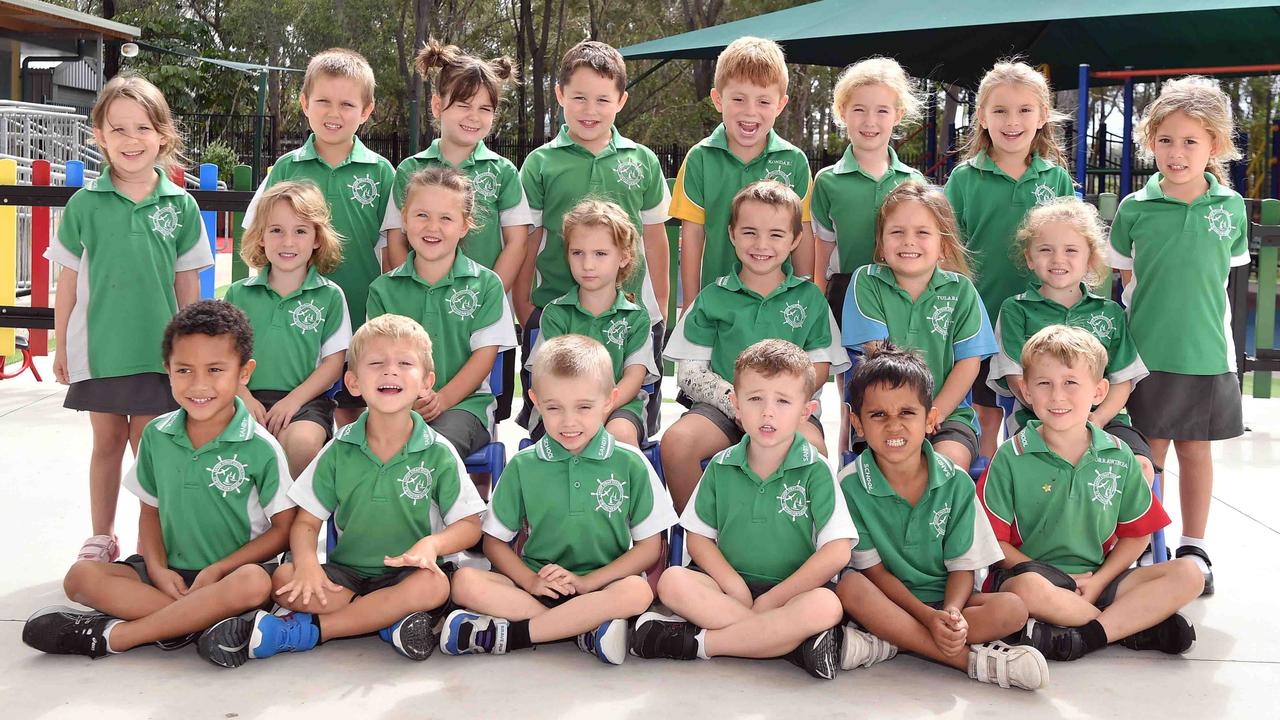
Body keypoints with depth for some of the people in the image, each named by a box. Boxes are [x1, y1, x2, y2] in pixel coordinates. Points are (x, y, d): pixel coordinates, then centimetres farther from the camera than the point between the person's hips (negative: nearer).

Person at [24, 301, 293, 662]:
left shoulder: (261, 448, -11)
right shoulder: (156, 435, 3)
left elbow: (283, 528, -7)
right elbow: (151, 510, 12)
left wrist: (218, 570, -15)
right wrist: (157, 569, -6)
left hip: (234, 570, -4)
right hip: (171, 572, 4)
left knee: (252, 584, -38)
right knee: (80, 577, -16)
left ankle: (110, 635, -27)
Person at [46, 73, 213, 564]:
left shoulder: (181, 206, -2)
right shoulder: (84, 204, -2)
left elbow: (188, 284, 4)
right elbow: (68, 279, 5)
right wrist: (61, 345, 7)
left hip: (158, 349, -1)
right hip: (98, 347, 1)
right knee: (107, 441, 13)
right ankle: (101, 537, 28)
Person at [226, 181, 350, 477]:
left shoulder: (329, 295, 6)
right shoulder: (239, 293, 13)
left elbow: (333, 361, 2)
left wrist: (293, 400, -10)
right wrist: (245, 398, -8)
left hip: (305, 398, -1)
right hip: (249, 397, 2)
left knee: (302, 442, -33)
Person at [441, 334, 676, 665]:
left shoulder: (630, 464, 1)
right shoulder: (523, 466, 5)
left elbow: (650, 546, 0)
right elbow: (494, 541, 8)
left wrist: (588, 581, -12)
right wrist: (531, 581, -11)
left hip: (602, 585, -1)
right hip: (537, 583, 1)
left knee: (638, 591, -34)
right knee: (465, 582, -23)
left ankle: (508, 635, -26)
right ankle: (585, 627, -26)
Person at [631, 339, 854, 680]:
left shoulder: (815, 471, -5)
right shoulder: (721, 467, 5)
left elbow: (837, 552, -12)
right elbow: (698, 537, 6)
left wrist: (771, 598, -13)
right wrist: (735, 587, -12)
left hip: (794, 590, -2)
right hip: (730, 581, 3)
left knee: (826, 606, -35)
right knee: (672, 581, -24)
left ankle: (698, 642, -26)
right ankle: (791, 640, -27)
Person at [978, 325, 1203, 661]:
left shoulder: (1118, 457, 7)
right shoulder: (1012, 457, -4)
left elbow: (1136, 534, 11)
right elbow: (993, 539, -7)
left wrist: (1098, 581, -7)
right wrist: (1060, 580, -13)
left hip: (1096, 579, 4)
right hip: (1031, 571, -4)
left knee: (1188, 575, -14)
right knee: (1029, 589, -38)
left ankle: (1081, 637, -25)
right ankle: (1141, 625, -17)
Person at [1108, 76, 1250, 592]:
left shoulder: (1230, 207, -2)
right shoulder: (1135, 208, -5)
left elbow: (1226, 273, 9)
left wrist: (1194, 310, 5)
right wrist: (1148, 312, 2)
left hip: (1207, 352, 1)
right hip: (1147, 351, -1)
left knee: (1196, 449, 12)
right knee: (1150, 450, 8)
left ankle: (1194, 547, 25)